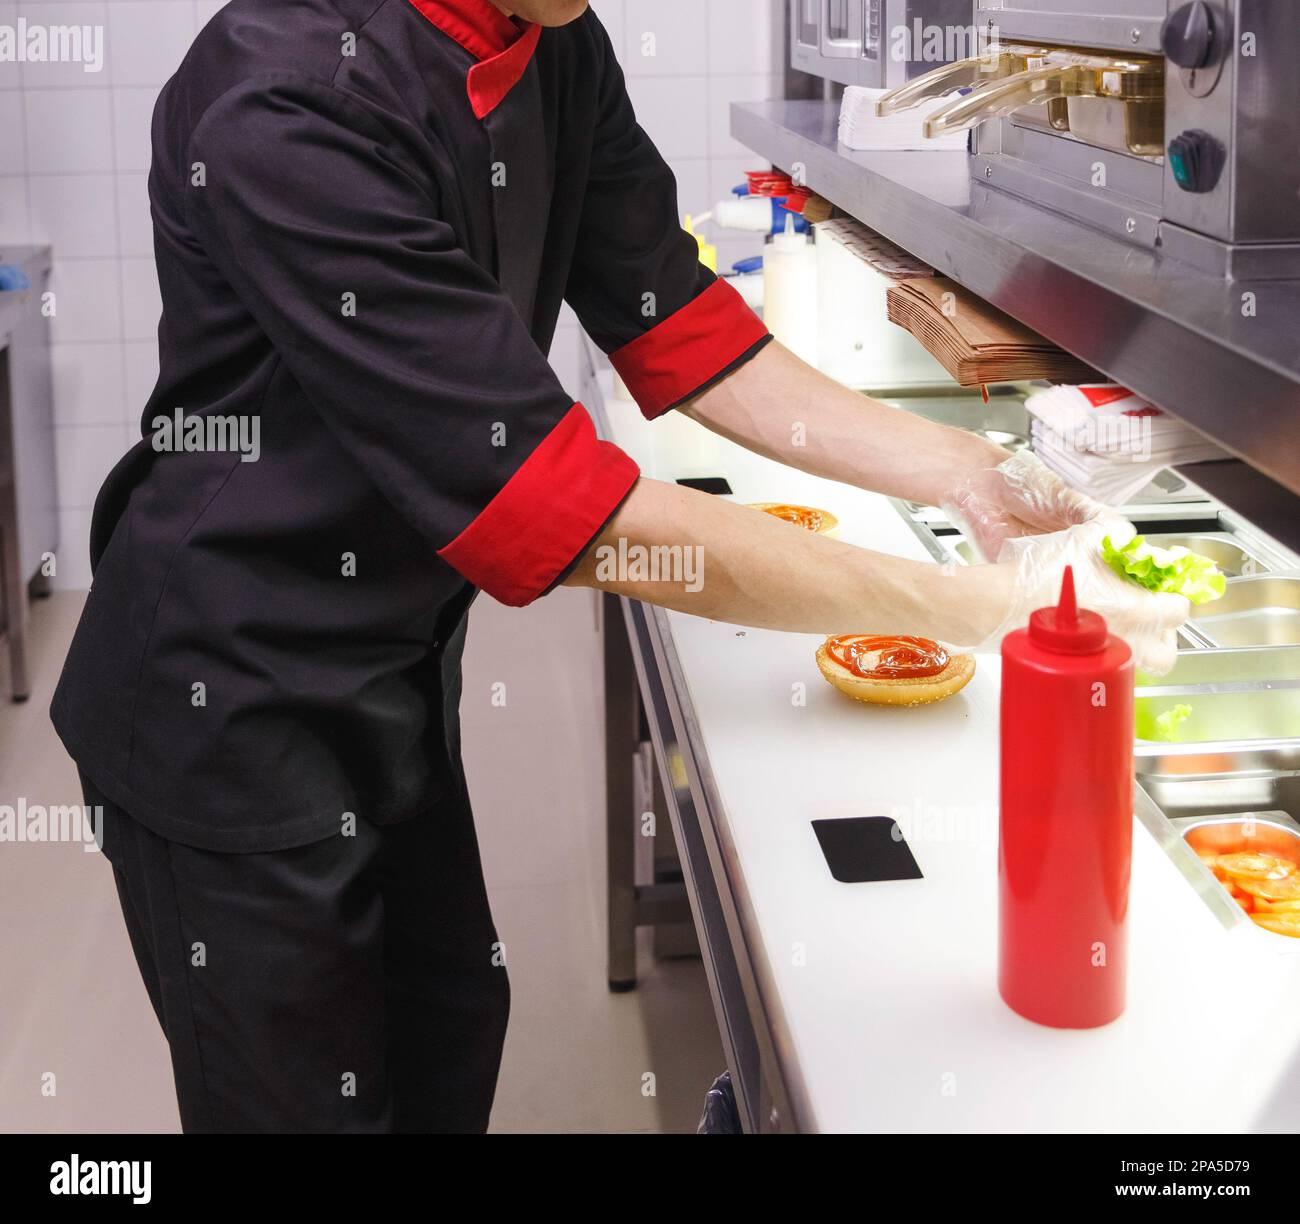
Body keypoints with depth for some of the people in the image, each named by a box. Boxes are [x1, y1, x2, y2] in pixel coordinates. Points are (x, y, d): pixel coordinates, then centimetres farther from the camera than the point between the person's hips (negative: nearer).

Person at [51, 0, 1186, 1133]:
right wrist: (984, 601, -28)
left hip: (399, 670, 8)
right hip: (236, 701, -8)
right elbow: (565, 511, -34)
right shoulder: (292, 100, -32)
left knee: (453, 1040, 21)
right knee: (305, 1095, 9)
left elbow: (678, 331, 4)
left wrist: (976, 477, -6)